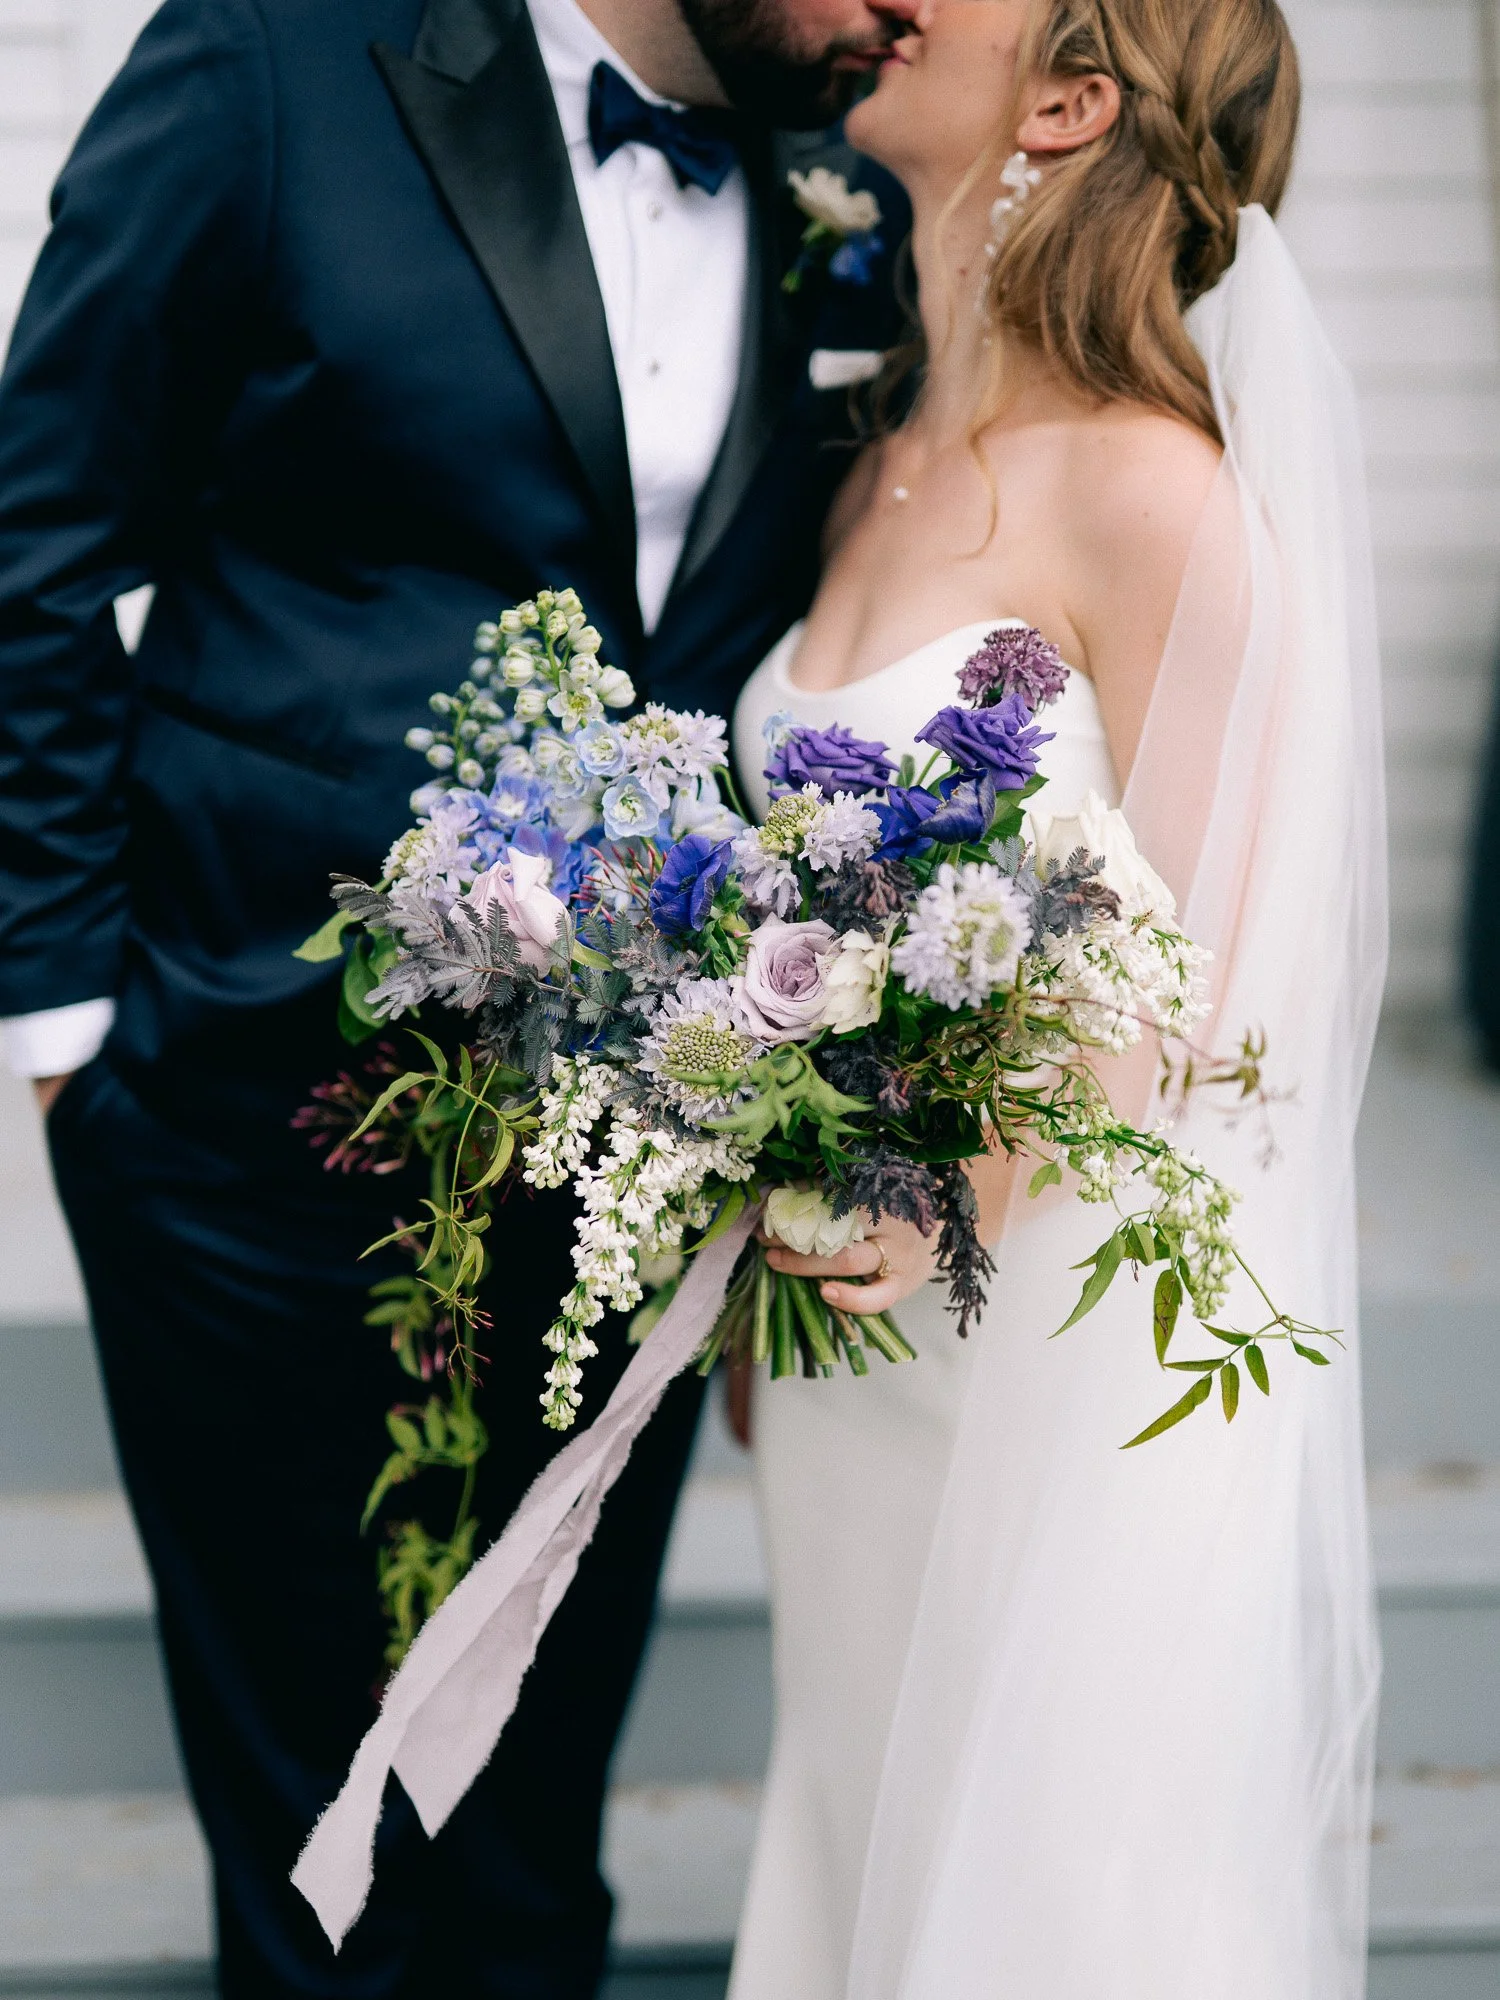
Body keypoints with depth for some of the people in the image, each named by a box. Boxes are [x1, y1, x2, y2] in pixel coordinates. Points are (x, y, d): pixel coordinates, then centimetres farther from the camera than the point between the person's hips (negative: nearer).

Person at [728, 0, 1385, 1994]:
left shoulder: (1143, 485, -14)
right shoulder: (878, 484, 9)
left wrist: (963, 1198, -27)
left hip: (1068, 1345, -7)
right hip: (847, 1313, 7)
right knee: (867, 1825, 16)